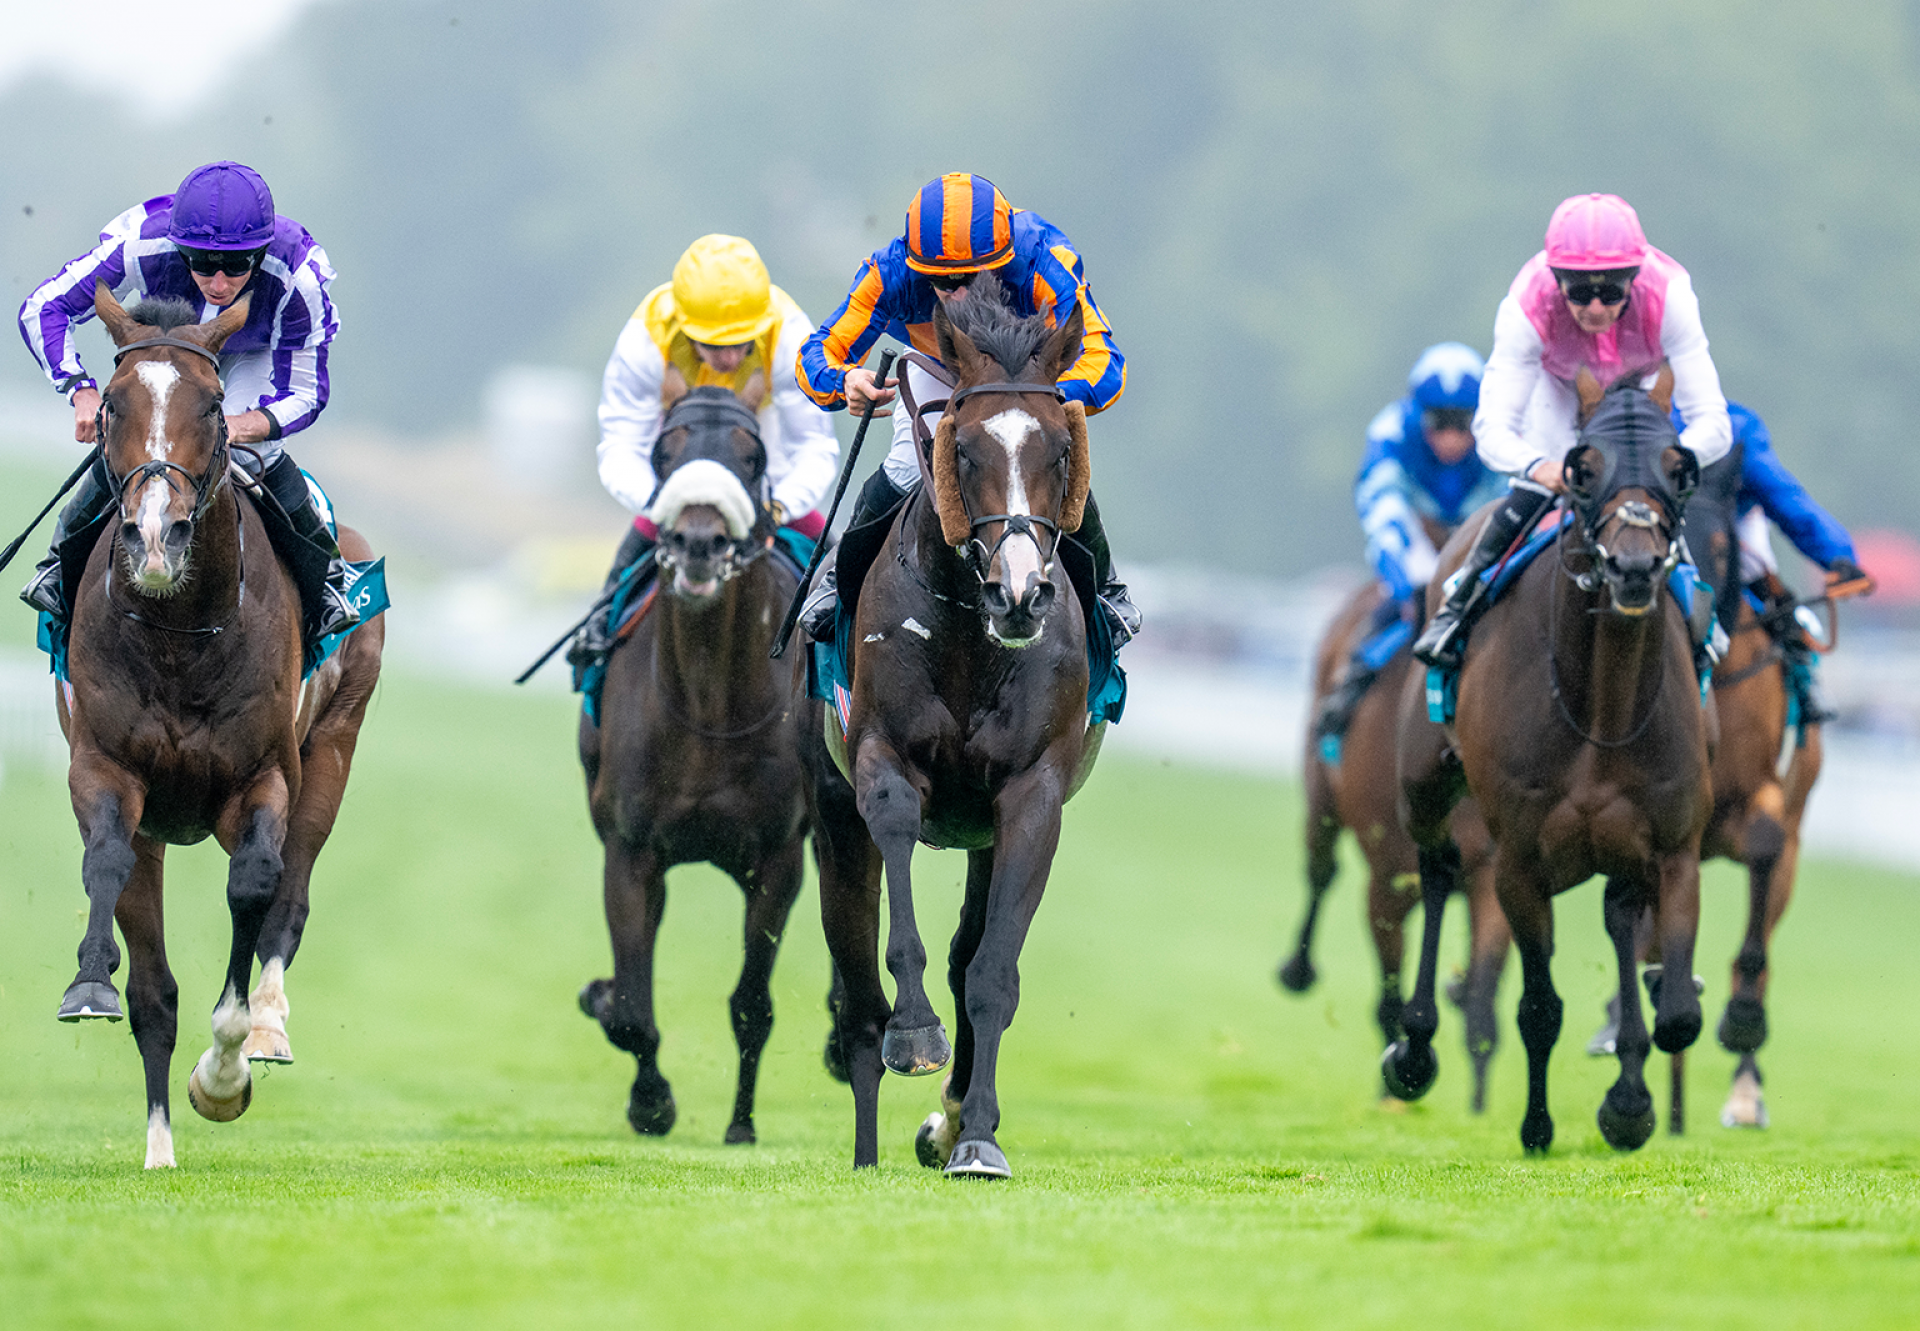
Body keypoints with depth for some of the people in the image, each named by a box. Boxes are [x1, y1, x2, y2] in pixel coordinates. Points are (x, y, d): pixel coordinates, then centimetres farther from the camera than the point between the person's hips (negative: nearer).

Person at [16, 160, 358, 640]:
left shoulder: (295, 277, -42)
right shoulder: (142, 247, -42)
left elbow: (304, 394, -32)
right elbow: (42, 309, -33)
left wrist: (237, 426, -52)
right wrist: (82, 391, -48)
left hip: (254, 355, -1)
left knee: (254, 451, -24)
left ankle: (326, 570, 2)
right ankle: (63, 556, 11)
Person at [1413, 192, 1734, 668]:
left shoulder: (1668, 296, -45)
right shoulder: (1527, 307, -45)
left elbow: (1712, 423, -47)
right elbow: (1492, 428, -46)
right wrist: (1536, 466, -69)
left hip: (1639, 378, 1)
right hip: (1558, 379, -1)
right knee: (1537, 487, -16)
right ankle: (1458, 602, 3)